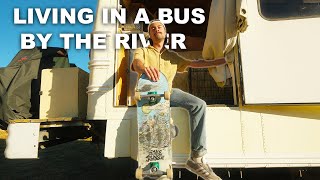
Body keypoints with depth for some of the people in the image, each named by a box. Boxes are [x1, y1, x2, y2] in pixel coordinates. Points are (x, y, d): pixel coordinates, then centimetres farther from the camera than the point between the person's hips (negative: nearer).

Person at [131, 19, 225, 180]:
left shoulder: (172, 56, 23)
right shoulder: (142, 51, 9)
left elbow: (194, 63, 24)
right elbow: (137, 63, -15)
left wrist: (223, 60, 19)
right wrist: (144, 68, -43)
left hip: (168, 92, 4)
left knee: (199, 105, -21)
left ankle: (196, 158, -19)